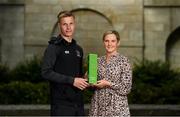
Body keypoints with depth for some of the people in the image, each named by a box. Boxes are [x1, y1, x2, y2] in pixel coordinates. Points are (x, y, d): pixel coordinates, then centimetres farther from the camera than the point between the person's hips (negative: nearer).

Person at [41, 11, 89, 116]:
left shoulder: (78, 49, 17)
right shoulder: (54, 47, -5)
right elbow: (46, 72, -15)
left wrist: (84, 82, 4)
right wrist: (72, 81, -17)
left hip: (78, 102, 7)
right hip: (61, 102, -7)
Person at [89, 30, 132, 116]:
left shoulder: (124, 61, -5)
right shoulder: (99, 61, 9)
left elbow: (126, 88, -8)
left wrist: (108, 84, -14)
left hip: (117, 106, -4)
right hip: (98, 106, 4)